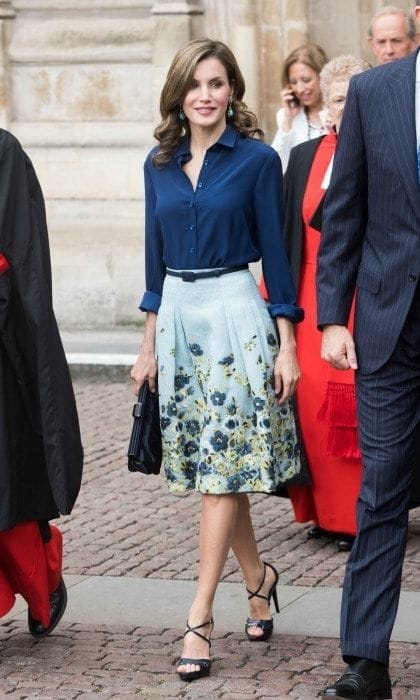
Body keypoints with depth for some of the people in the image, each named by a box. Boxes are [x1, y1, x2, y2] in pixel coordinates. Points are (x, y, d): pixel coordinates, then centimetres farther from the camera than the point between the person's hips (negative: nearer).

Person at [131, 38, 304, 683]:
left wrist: (287, 344, -7)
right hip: (177, 317, 5)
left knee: (222, 470, -6)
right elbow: (155, 256, 14)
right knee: (209, 470, 10)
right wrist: (149, 346, 14)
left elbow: (275, 253, -3)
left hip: (235, 315, -5)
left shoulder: (257, 160, -4)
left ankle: (200, 620, -6)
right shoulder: (159, 165, 9)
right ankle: (258, 578, 29)